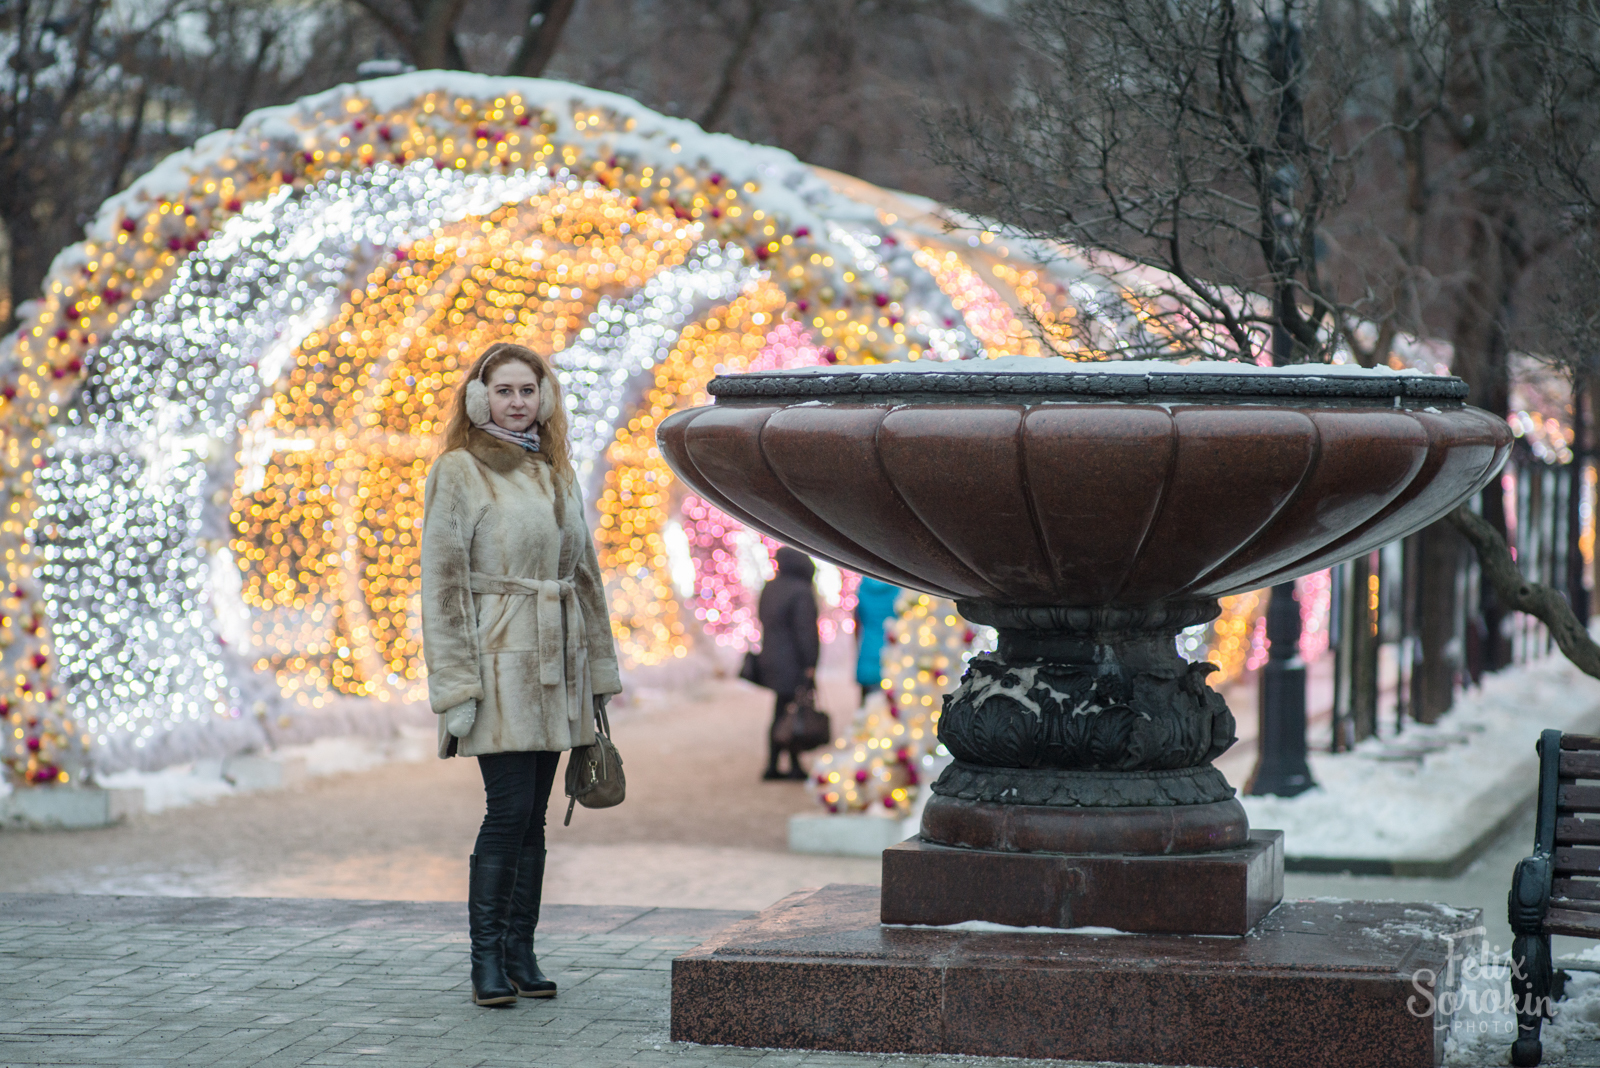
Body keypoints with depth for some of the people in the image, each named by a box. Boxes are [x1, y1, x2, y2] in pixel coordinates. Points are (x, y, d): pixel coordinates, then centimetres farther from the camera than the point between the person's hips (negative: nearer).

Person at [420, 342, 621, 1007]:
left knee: (533, 815, 7)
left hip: (553, 663, 6)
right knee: (509, 810, -11)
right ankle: (487, 961, -3)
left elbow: (583, 572, 18)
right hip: (498, 658, -6)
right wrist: (456, 684, -14)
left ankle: (521, 954, 12)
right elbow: (442, 583, -8)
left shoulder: (556, 473, 14)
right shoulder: (457, 472, -4)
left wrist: (598, 671, 14)